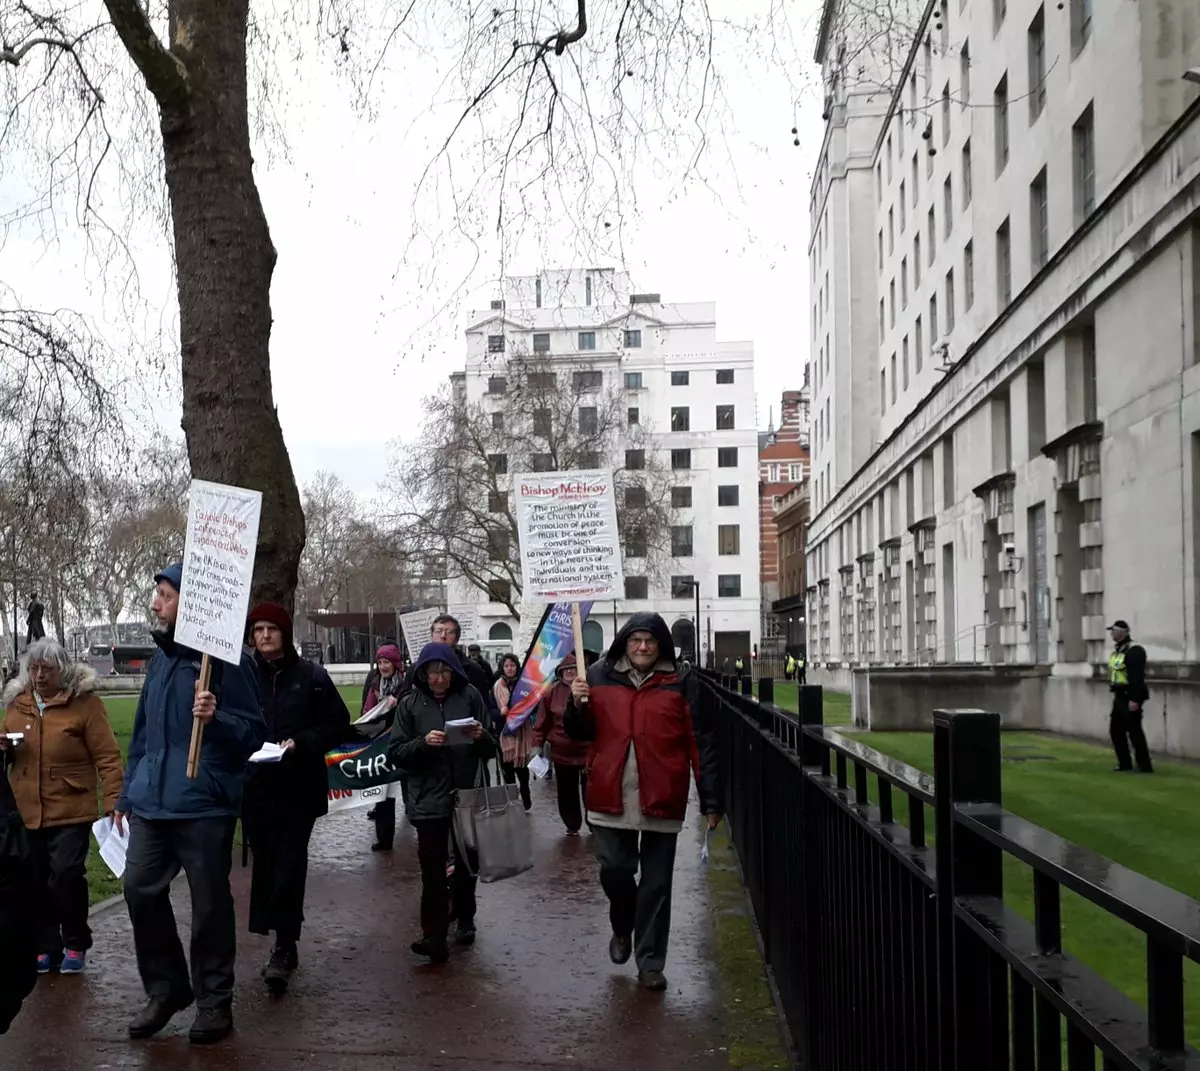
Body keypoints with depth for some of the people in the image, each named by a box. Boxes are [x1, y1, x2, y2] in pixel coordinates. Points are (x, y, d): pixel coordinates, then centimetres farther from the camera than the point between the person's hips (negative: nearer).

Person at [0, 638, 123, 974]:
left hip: (70, 811, -5)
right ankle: (46, 947, 21)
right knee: (37, 882, 7)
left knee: (66, 877, -9)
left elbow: (107, 757, -10)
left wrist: (114, 802, -17)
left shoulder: (84, 702, -8)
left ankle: (75, 944, 10)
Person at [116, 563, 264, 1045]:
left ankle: (214, 1001, 17)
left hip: (204, 806, -7)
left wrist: (216, 718, -30)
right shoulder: (160, 658, 14)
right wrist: (127, 793, 20)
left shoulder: (226, 659, -10)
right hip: (151, 804, 7)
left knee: (209, 904, 3)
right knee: (140, 890, 6)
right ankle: (165, 988, 24)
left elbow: (253, 733, -11)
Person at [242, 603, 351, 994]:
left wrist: (301, 742, -13)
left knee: (288, 867, -8)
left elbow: (339, 725, 1)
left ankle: (283, 949, -3)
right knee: (265, 866, 9)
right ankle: (285, 946, 21)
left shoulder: (311, 676, -1)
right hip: (255, 788, 3)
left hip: (299, 790, -2)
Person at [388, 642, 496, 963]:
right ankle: (435, 936, -11)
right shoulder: (410, 704, 0)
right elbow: (395, 753, -3)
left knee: (467, 862, 15)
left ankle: (465, 919, 36)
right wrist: (423, 742, -20)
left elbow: (490, 750, 2)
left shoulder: (470, 696, -1)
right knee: (432, 867, -9)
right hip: (429, 798, -1)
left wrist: (481, 737, -20)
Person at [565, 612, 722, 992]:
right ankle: (622, 929, 35)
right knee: (614, 869, 4)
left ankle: (650, 962, 16)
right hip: (611, 796, 1)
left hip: (661, 799, -1)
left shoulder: (681, 684, -1)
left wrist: (711, 800, -6)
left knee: (656, 883, 5)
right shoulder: (600, 677, 5)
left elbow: (701, 744, -2)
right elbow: (580, 732, 10)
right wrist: (578, 705, -11)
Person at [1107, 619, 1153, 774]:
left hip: (1130, 697, -10)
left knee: (1134, 730, -7)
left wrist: (1134, 699, -27)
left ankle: (1145, 766, -1)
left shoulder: (1134, 651, -17)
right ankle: (1125, 764, 20)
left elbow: (1137, 677, -23)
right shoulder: (1117, 649, 15)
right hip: (1120, 696, 10)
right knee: (1116, 729, 12)